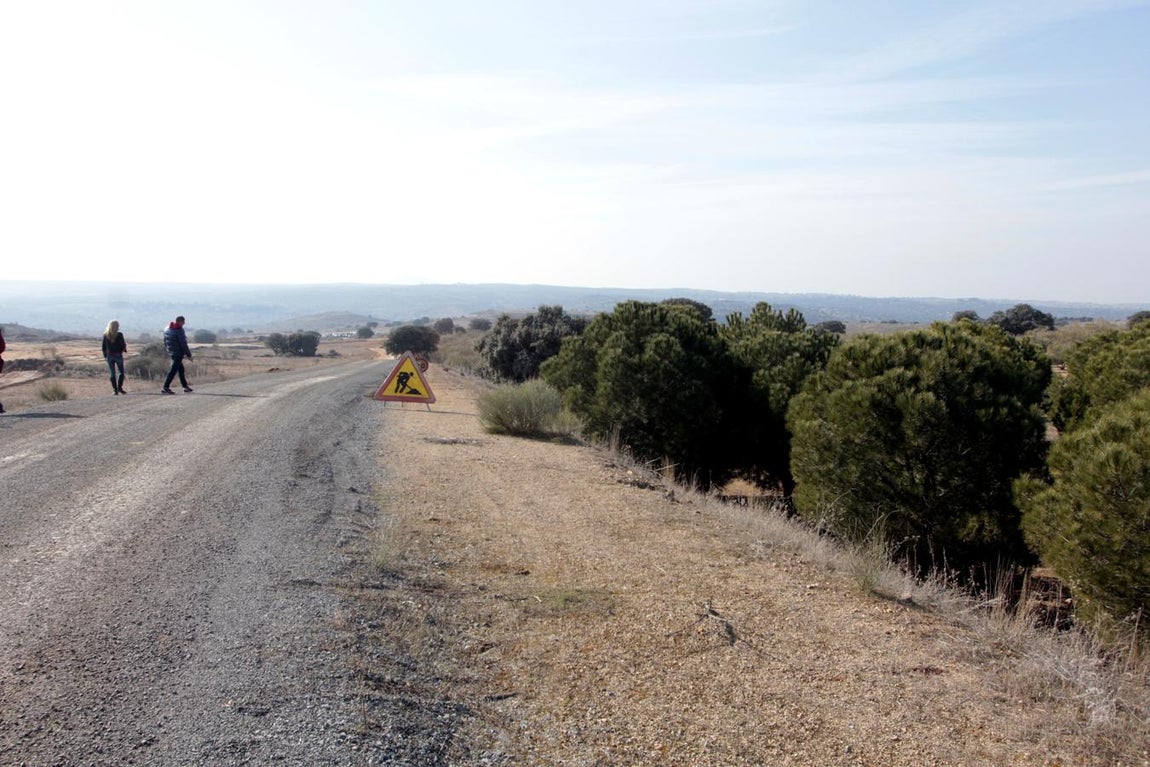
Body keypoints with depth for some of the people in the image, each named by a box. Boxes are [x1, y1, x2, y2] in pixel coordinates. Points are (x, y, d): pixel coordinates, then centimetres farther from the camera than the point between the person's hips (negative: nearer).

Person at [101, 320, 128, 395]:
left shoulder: (106, 335, 1)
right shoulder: (119, 335, -11)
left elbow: (103, 346, 3)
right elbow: (123, 345, -10)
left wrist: (105, 356, 13)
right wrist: (125, 349, 13)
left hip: (109, 356, 3)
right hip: (118, 355, -3)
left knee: (112, 373, 7)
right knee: (121, 372, 11)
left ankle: (114, 389, 5)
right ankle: (119, 387, 2)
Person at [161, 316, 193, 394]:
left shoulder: (167, 329, 9)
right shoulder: (179, 330, -17)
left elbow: (165, 342, 16)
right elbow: (183, 344, -17)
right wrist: (189, 354, -9)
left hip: (171, 353, 9)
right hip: (178, 353, -9)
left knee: (181, 369, 18)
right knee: (173, 370, -7)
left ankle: (185, 386, 26)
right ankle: (165, 388, -11)